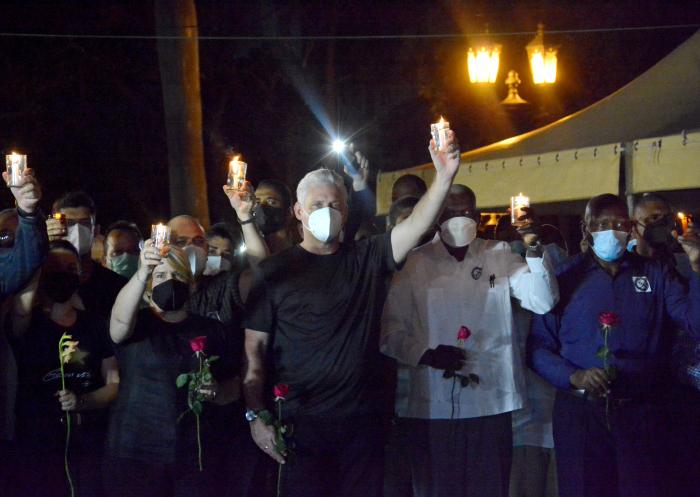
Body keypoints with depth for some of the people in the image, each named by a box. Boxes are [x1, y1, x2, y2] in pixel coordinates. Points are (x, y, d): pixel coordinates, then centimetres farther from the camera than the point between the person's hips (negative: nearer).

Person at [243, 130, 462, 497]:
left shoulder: (367, 259, 7)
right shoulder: (276, 271, 0)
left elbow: (416, 224, -8)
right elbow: (255, 348, -1)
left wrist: (444, 177, -24)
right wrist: (256, 416, -9)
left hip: (362, 421, 3)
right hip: (301, 424, -2)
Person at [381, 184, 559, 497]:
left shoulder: (499, 256, 7)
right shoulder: (415, 263, 3)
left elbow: (543, 301, -3)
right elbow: (391, 327, 0)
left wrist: (534, 252, -16)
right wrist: (425, 354, -16)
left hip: (491, 401, 1)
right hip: (433, 405, -1)